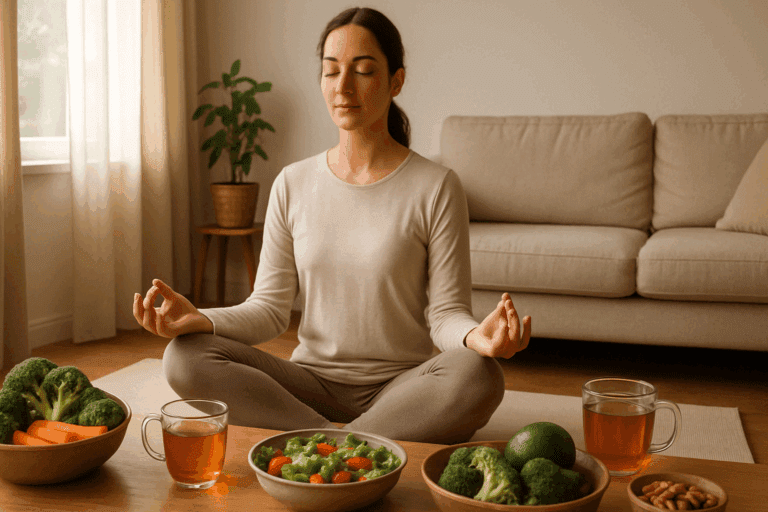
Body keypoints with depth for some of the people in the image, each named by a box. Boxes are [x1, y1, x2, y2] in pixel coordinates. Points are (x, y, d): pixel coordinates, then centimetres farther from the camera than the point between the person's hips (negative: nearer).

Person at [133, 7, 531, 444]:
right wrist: (198, 319, -16)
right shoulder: (293, 185, 6)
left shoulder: (436, 187, -3)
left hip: (403, 387, -2)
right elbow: (270, 309, 4)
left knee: (479, 375, -34)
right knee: (185, 356, -21)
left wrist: (477, 335, -30)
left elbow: (445, 313, -6)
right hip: (312, 382, 3)